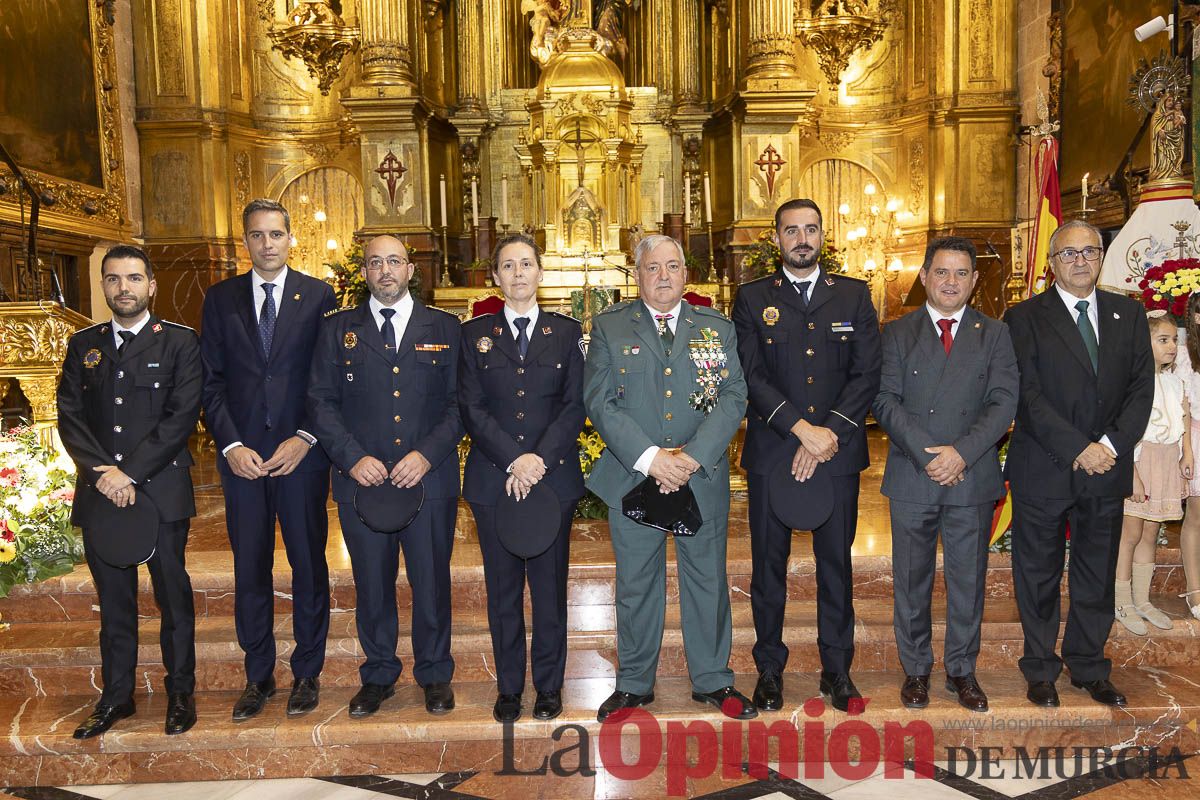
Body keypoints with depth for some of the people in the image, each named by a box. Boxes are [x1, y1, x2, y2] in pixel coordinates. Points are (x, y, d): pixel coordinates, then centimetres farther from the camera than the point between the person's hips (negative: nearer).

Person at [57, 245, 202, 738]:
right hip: (99, 491, 4)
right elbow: (69, 415, 6)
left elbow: (183, 416, -9)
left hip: (161, 489, -3)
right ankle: (116, 695, 25)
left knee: (173, 595, 5)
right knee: (113, 599, 12)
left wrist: (131, 472, -15)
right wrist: (100, 470, -10)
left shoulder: (179, 342, 0)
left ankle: (181, 693, 19)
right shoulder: (83, 345, 12)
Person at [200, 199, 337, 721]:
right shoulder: (221, 299, 8)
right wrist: (231, 446, -7)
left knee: (309, 564, 7)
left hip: (301, 454, -2)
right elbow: (211, 381, 4)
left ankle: (307, 672, 22)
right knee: (249, 569, 9)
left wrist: (305, 438, -11)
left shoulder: (318, 296, 2)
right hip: (242, 455, 2)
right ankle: (258, 675, 24)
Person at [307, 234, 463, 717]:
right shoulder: (338, 329, 8)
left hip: (430, 479, 0)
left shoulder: (445, 329, 6)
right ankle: (378, 675, 29)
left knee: (432, 582, 8)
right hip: (361, 479, 1)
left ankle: (434, 674, 27)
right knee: (372, 585, 11)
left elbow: (460, 402, 1)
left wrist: (427, 454, -12)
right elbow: (321, 402, 3)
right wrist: (352, 457, -11)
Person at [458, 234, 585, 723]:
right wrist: (513, 460, -13)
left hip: (555, 476, 0)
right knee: (503, 586, 8)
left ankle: (549, 685, 20)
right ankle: (509, 686, 21)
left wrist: (540, 458, -13)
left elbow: (575, 404, 0)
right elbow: (471, 408, -1)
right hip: (493, 477, 1)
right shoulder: (475, 334, 7)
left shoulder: (567, 331, 7)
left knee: (550, 584, 6)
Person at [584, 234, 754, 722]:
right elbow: (599, 402, -6)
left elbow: (733, 398, -3)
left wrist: (692, 457, -16)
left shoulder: (718, 329, 6)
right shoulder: (609, 328, 3)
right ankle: (633, 683, 26)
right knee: (636, 585, 9)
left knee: (707, 580, 11)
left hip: (703, 477, 1)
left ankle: (712, 679, 28)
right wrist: (649, 458, -17)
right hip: (631, 478, -1)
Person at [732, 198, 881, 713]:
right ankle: (769, 669, 21)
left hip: (837, 454, 1)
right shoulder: (752, 299, 5)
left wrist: (829, 432, -12)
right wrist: (802, 429, -16)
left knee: (836, 563, 9)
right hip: (771, 453, -1)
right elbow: (751, 377, -5)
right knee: (768, 564, 6)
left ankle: (837, 669, 24)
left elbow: (867, 375, 0)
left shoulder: (855, 296, 8)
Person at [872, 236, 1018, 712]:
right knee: (912, 581, 9)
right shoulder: (897, 333, 5)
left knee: (968, 580, 10)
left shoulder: (995, 335, 6)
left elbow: (1004, 402, -4)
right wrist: (926, 454, -15)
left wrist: (961, 452, -17)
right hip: (911, 479, 0)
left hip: (973, 478, 1)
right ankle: (915, 669, 25)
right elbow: (885, 400, -4)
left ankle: (962, 670, 27)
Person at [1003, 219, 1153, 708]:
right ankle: (1040, 670, 22)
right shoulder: (1025, 318, -3)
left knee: (1097, 576, 13)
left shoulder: (1129, 315, 9)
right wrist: (1078, 449, -17)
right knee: (1038, 576, 8)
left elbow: (1142, 388, 2)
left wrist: (1111, 444, -12)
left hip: (1107, 467, 4)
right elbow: (1028, 396, -11)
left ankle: (1089, 667, 29)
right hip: (1044, 471, -3)